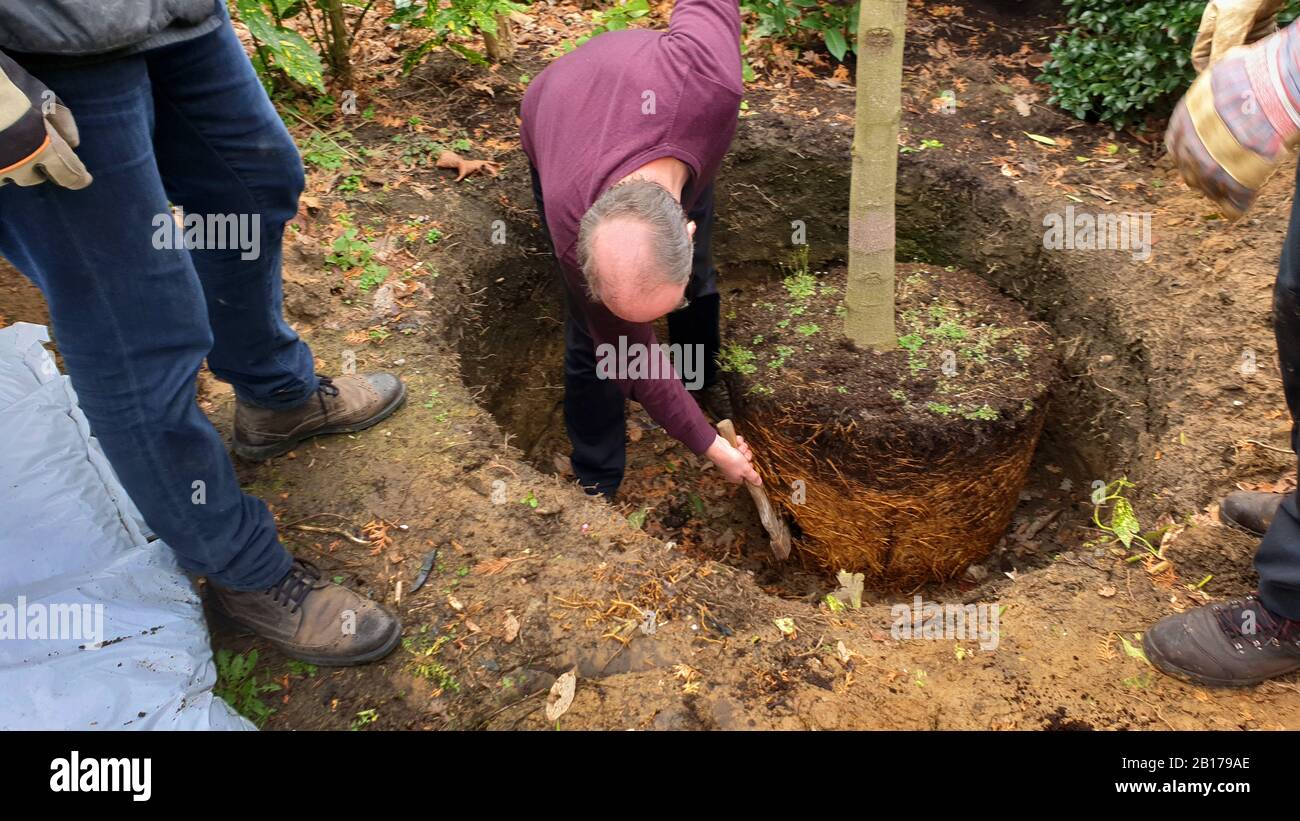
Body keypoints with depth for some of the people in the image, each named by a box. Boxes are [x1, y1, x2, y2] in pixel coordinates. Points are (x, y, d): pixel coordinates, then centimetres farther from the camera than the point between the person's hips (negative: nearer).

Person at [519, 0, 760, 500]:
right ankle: (596, 485, 13)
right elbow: (633, 359, -27)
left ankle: (705, 381, 42)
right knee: (596, 336, -7)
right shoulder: (575, 233, -43)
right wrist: (712, 448, -18)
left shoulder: (708, 76, -48)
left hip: (666, 121, 3)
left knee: (698, 280, 12)